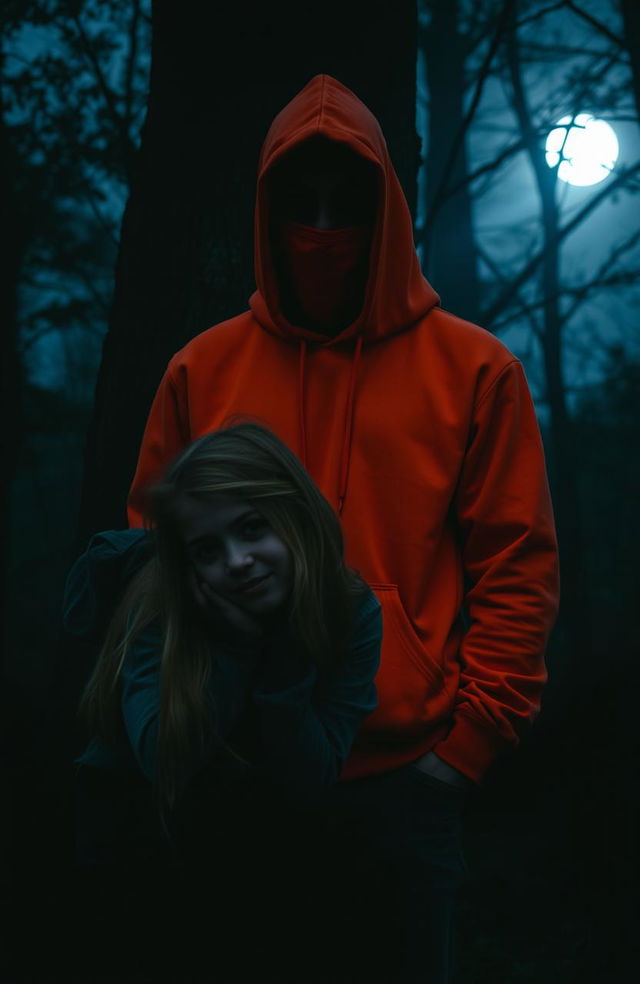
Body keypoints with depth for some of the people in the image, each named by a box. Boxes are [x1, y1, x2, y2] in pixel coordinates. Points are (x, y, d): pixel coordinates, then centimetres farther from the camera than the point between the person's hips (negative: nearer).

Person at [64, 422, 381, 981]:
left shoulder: (352, 611, -16)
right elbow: (163, 762, -26)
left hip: (259, 844, 1)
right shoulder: (157, 602, -20)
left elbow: (307, 788, -17)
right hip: (137, 816, -1)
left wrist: (285, 646, -27)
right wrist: (238, 640, -30)